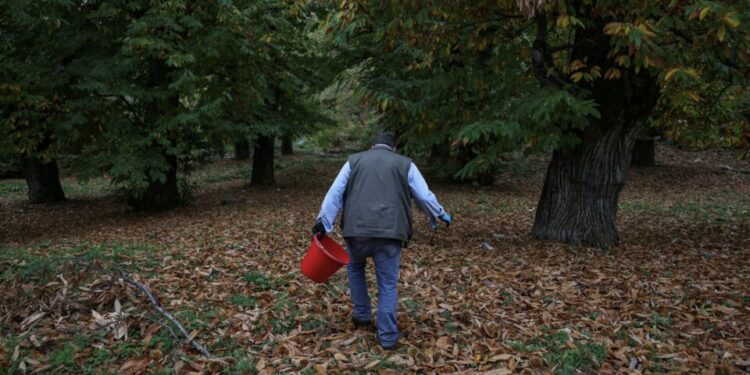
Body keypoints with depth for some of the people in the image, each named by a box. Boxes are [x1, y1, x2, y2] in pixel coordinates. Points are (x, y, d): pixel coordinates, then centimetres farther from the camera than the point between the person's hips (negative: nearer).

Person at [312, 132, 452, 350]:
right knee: (388, 284, 9)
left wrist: (323, 223, 9)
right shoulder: (405, 164, 13)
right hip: (389, 231, -1)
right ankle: (388, 336, 12)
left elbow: (335, 193, 9)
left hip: (358, 228, 1)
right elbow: (424, 195, 15)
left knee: (355, 267, 29)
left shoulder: (354, 161, 16)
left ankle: (362, 315, 33)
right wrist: (439, 214, 30)